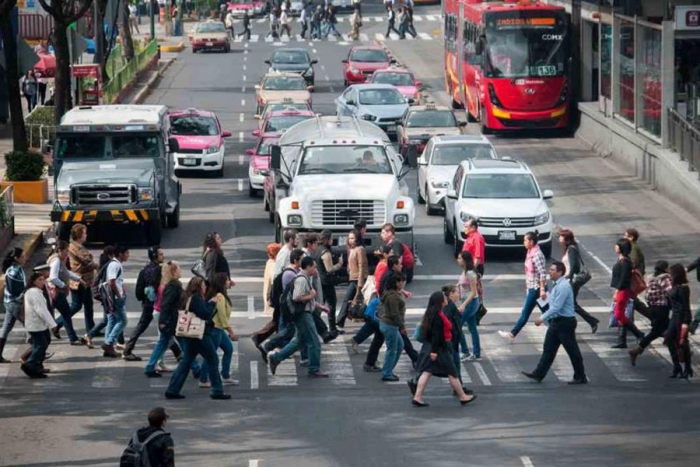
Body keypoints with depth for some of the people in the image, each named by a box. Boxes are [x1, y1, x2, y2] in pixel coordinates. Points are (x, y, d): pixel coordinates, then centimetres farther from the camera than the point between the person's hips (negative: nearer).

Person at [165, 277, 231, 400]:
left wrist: (210, 303, 10)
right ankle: (217, 391, 4)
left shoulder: (190, 298, 13)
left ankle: (172, 390, 7)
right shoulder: (196, 299, -15)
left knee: (186, 362, 11)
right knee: (213, 360, 1)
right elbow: (205, 314, -20)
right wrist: (212, 303, -7)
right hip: (200, 335, -9)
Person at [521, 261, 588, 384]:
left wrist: (543, 318, -21)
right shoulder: (557, 285, 11)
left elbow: (556, 307, -24)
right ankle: (539, 374, 13)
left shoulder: (563, 286, -20)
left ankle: (580, 377, 8)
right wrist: (546, 319, 18)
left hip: (565, 322, -10)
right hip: (556, 321, 10)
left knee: (572, 350, 0)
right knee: (548, 348, 10)